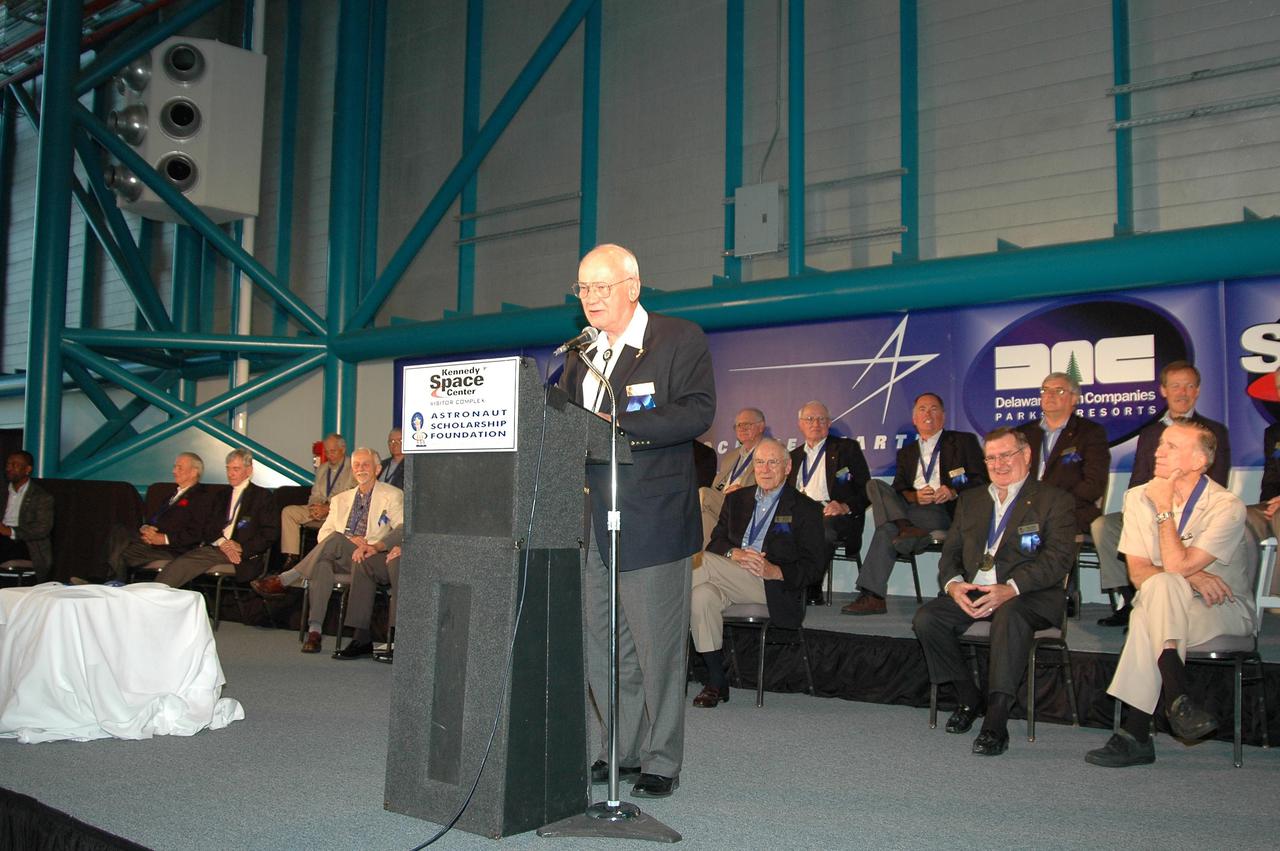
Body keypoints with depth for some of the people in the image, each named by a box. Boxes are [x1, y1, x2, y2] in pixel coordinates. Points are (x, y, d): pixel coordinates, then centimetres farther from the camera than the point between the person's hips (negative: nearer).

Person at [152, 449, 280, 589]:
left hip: (244, 555, -5)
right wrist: (222, 543, -8)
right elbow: (207, 528, 15)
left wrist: (242, 547, -15)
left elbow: (270, 534, -2)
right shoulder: (221, 497, 25)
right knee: (177, 566, -24)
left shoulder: (264, 496, 8)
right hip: (215, 548, 5)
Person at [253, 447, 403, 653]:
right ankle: (314, 630, -37)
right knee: (322, 563, -33)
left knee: (334, 539, -32)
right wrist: (348, 540, -7)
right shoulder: (340, 499, 25)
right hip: (338, 558, 4)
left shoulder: (393, 496, 9)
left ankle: (283, 580, -26)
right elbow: (323, 534, 15)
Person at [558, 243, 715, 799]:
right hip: (591, 518, 7)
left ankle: (660, 762, 15)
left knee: (657, 644, 1)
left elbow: (698, 411, -15)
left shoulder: (681, 340, -3)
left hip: (652, 518, -6)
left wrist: (619, 425, -23)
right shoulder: (581, 355, 17)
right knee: (600, 643, 12)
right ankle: (623, 750, 27)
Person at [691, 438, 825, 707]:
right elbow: (716, 540, 14)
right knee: (701, 596, -31)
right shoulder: (736, 499, 23)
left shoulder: (805, 508, 8)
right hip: (729, 582, 5)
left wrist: (776, 571, -18)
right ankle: (716, 682, -20)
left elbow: (814, 563, 0)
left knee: (700, 562, -28)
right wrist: (733, 553, -11)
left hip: (774, 587, -5)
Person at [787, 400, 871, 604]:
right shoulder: (794, 456, 27)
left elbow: (866, 491, 6)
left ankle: (812, 590, -23)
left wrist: (845, 507, -13)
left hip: (832, 516, -3)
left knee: (825, 529, -39)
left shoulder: (847, 448, 14)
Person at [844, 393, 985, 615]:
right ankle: (906, 528, -41)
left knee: (888, 528, -30)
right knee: (874, 485, -24)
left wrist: (953, 492, -15)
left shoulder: (964, 442, 16)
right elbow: (898, 490, 15)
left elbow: (982, 480, 4)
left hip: (945, 511, -5)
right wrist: (915, 496, -10)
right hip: (910, 508, 5)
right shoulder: (906, 452, 28)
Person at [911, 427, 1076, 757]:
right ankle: (968, 697, -1)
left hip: (1029, 596, -5)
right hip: (971, 593, 5)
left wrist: (1010, 588, -24)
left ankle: (996, 721, -35)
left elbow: (1058, 558, -9)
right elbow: (950, 551, 16)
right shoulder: (970, 500, 22)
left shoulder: (1054, 500, 5)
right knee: (926, 618, -21)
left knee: (1009, 616, -38)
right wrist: (952, 583, -9)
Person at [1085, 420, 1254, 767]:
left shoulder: (1227, 506, -13)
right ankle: (1178, 700, -32)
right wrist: (1191, 578, -21)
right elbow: (1138, 572, -5)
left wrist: (1164, 509, -16)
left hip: (1223, 608, -3)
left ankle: (1135, 735, -37)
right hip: (1162, 607, 4)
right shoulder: (1138, 497, 1)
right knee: (1160, 586, -34)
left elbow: (1177, 565, -24)